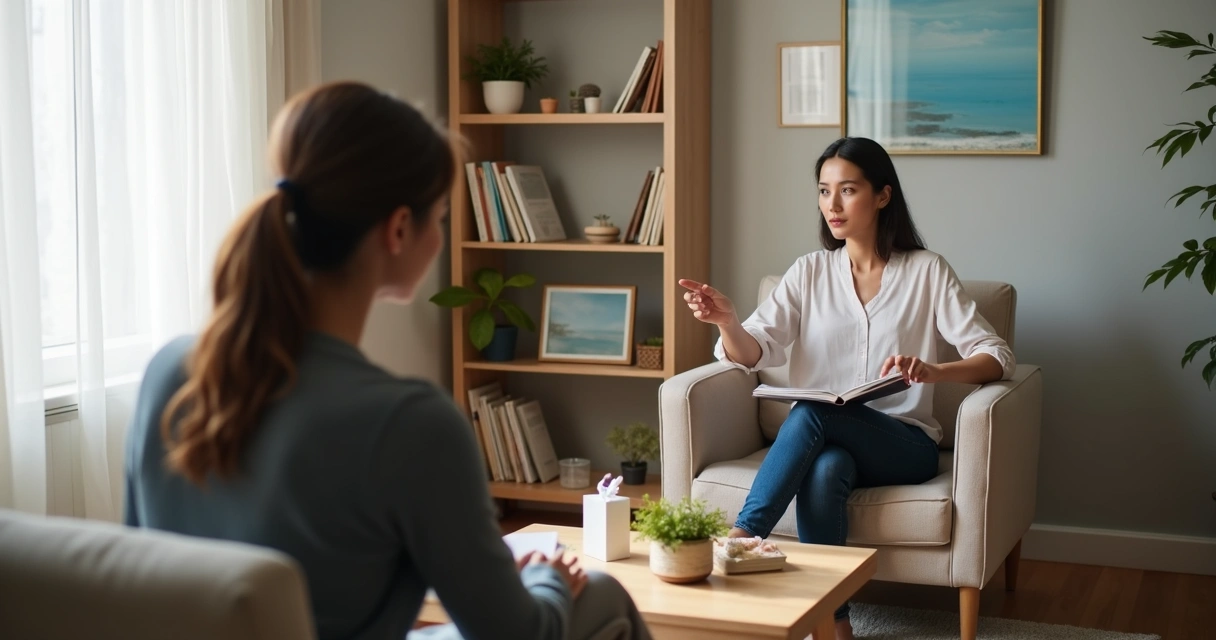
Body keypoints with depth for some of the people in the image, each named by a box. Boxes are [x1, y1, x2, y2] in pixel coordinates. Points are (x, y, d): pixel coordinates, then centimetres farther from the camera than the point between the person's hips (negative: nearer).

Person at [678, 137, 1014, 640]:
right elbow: (754, 352, -4)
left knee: (812, 413, -32)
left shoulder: (927, 271, 0)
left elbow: (996, 356, -7)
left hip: (903, 442, -2)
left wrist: (933, 371, -28)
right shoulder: (809, 272, 7)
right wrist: (726, 321, -28)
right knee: (824, 470, -35)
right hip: (824, 441, 2)